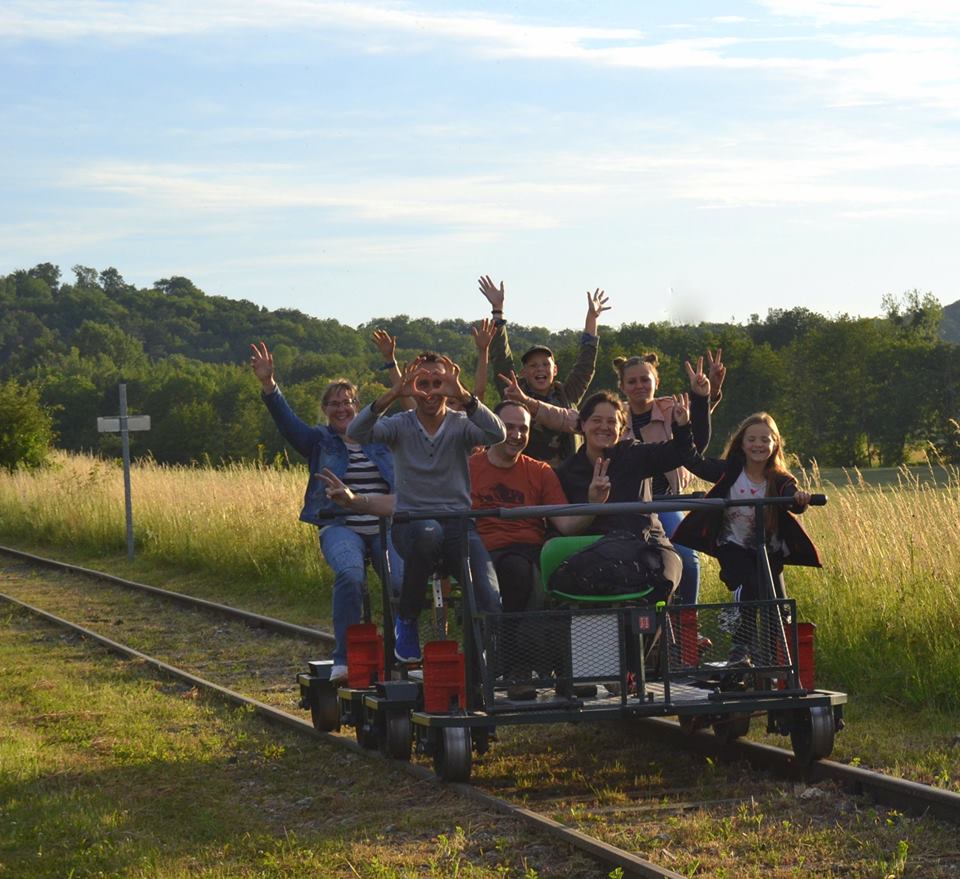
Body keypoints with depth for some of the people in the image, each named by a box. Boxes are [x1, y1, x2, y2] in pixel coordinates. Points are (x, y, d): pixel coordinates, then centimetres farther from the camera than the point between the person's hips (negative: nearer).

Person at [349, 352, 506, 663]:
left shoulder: (461, 425, 7)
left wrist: (463, 396, -28)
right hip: (411, 521, -1)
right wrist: (392, 395, -26)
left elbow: (497, 435, -15)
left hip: (458, 523, 1)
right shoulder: (400, 425, 8)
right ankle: (406, 620, -18)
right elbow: (358, 432, -12)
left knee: (489, 598, -25)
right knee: (428, 532, -39)